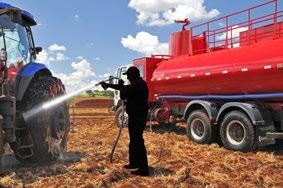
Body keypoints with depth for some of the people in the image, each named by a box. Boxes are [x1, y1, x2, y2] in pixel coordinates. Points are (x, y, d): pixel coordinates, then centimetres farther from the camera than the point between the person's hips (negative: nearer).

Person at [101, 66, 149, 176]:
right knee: (134, 140, 19)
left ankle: (143, 169, -4)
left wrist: (121, 86, 4)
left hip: (137, 117, -11)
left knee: (138, 141, -8)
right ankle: (134, 163, 32)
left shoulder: (137, 85, -18)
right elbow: (126, 89, 26)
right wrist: (108, 85, 34)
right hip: (136, 116, 11)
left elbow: (123, 95, -16)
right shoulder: (139, 83, 14)